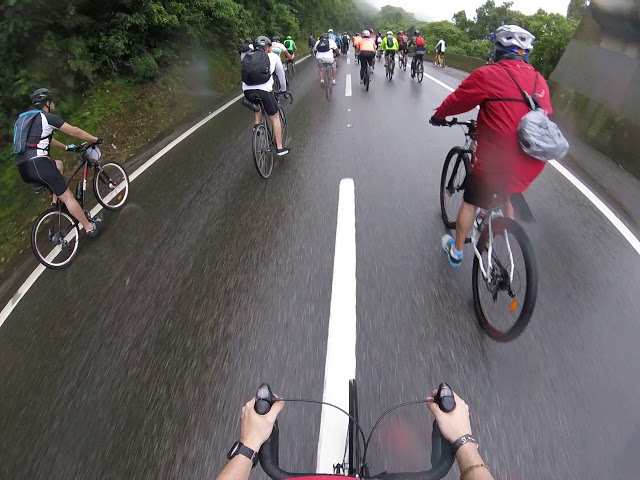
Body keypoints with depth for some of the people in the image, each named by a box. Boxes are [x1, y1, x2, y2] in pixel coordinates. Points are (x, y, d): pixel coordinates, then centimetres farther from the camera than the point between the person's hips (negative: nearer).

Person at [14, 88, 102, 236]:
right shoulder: (48, 117, 0)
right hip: (38, 164, -9)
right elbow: (75, 132, 1)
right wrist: (95, 139, 15)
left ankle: (56, 202, 28)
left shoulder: (25, 119, 27)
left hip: (23, 169, 9)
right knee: (67, 197, -2)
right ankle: (90, 227, 2)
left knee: (58, 164, 34)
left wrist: (66, 147, 49)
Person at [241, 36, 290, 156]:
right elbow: (281, 75, 25)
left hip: (247, 90, 3)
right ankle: (279, 148, 14)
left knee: (257, 110, 31)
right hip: (264, 90, -3)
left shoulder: (247, 57, 23)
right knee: (275, 117, 11)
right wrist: (283, 89, 41)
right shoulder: (273, 57, 15)